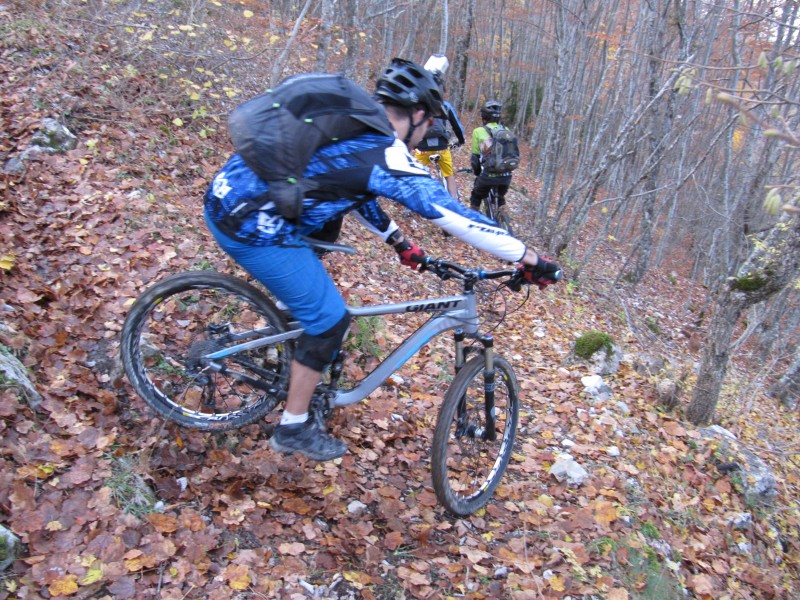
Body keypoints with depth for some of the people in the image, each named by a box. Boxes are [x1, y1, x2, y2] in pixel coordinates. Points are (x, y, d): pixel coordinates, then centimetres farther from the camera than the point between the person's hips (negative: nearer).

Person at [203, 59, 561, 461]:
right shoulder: (388, 159, -13)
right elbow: (457, 218, -12)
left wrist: (397, 240, 33)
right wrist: (530, 259, -4)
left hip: (226, 194, 9)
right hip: (251, 228, -9)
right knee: (330, 319, 3)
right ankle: (293, 429, 18)